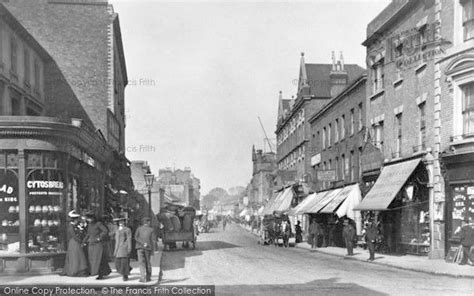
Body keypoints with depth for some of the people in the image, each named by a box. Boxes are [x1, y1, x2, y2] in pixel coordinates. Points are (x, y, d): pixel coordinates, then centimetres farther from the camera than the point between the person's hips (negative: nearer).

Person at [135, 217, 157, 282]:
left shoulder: (139, 229, 5)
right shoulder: (151, 230, 3)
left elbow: (136, 238, -7)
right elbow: (153, 240, -1)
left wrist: (143, 243, -10)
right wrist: (152, 250, 2)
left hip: (140, 247, -1)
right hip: (148, 248, 1)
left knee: (141, 262, -4)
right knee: (148, 263, 13)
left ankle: (143, 278, -17)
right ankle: (148, 277, 19)